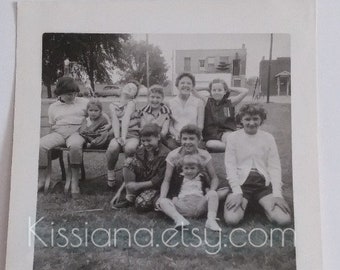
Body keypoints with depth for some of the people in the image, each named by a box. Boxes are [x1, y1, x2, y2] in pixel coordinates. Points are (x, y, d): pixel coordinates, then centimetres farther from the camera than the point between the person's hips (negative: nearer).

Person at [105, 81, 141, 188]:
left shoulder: (132, 103, 0)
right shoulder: (113, 105, 8)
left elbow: (126, 119, -16)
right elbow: (115, 121, -7)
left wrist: (124, 136, -28)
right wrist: (117, 137, -22)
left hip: (132, 135, -2)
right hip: (118, 134, 2)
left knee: (130, 148, -35)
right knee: (113, 147, -33)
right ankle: (110, 171, -4)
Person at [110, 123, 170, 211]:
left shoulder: (165, 154, -19)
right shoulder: (140, 151, 0)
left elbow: (159, 180, -18)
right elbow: (128, 174, 1)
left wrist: (138, 185, -20)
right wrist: (119, 192, -7)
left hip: (155, 187, -6)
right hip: (140, 182, 6)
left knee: (141, 204, -34)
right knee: (129, 161, -17)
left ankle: (157, 201, 2)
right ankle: (129, 198, -13)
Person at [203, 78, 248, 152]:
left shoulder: (229, 102, 8)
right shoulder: (207, 102, 8)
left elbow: (245, 91, 0)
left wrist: (229, 89, 9)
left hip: (228, 133, -1)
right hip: (211, 136, 1)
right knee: (210, 145, -34)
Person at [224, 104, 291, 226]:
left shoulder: (268, 138, 8)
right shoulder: (233, 138, 3)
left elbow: (275, 167, 4)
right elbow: (230, 167, -2)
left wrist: (277, 194, -9)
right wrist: (237, 193, -15)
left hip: (264, 183, 2)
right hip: (241, 182, -1)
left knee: (284, 219, -19)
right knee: (231, 219, -26)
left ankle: (264, 205, 12)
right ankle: (242, 204, 8)